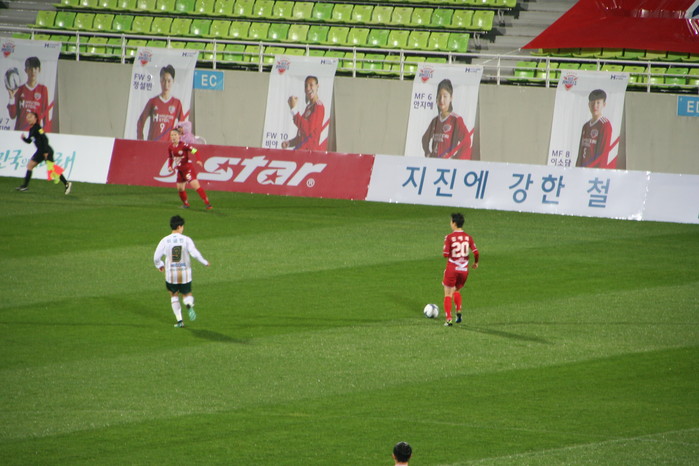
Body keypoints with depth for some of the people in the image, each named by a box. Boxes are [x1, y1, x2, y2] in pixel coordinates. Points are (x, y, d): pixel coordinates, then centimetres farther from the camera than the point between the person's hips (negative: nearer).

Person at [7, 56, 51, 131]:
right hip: (20, 130, 1)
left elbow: (45, 114, 4)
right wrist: (12, 98, -5)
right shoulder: (20, 90, 8)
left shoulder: (43, 89, 4)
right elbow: (13, 115, 7)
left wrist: (46, 131, -4)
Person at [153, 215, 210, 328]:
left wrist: (160, 265, 19)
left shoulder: (165, 241, -5)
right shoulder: (186, 240, -8)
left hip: (171, 274, 0)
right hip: (185, 274, 0)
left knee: (174, 295, 19)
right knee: (187, 294, 15)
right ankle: (189, 306, -22)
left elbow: (156, 257, -3)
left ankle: (179, 320, 12)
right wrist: (205, 262, 2)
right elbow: (195, 253, -15)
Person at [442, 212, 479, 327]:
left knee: (448, 294, 5)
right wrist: (476, 262, 12)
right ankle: (458, 311, 8)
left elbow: (445, 254, -16)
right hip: (464, 270, 4)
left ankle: (448, 319, -3)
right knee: (456, 291, 26)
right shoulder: (468, 237, 0)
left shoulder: (449, 237, -11)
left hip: (451, 269, -4)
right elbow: (475, 252, -6)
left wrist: (444, 252, 8)